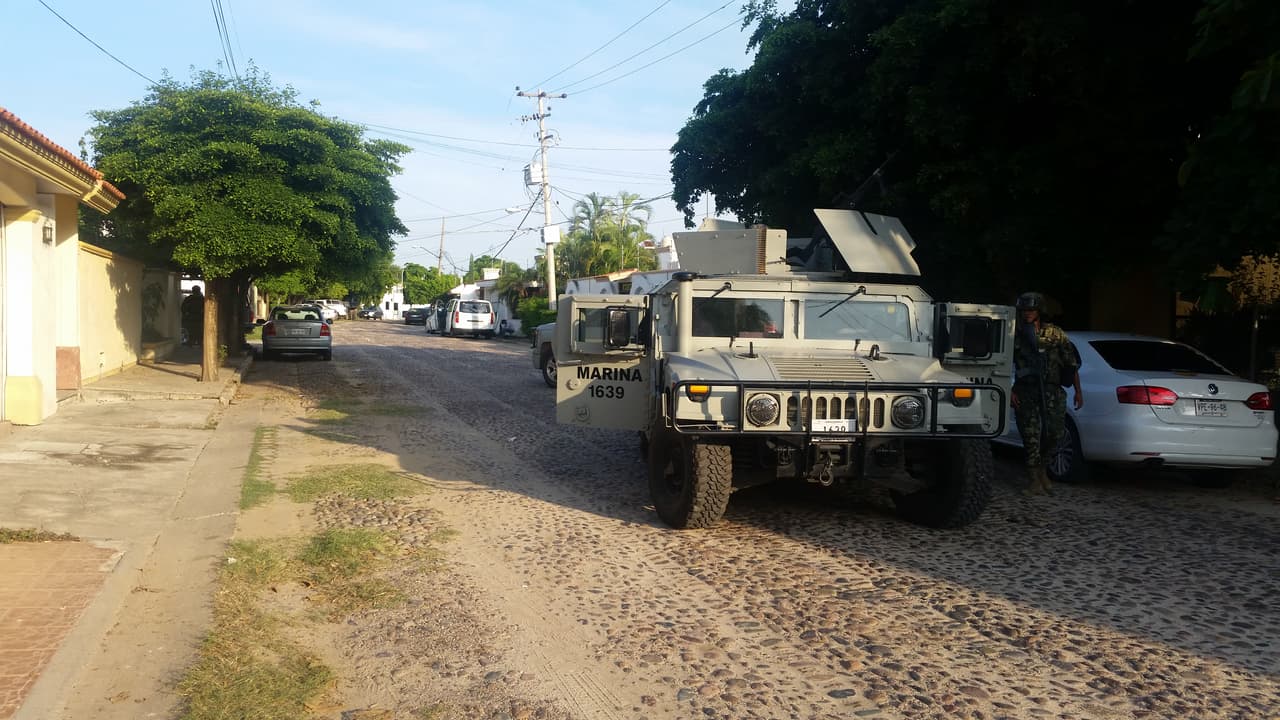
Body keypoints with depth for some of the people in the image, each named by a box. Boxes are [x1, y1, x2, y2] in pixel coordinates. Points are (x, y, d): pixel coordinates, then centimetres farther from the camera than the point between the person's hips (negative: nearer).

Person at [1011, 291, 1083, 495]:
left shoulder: (1055, 334, 4)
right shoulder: (1015, 335, 4)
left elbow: (1071, 363, 6)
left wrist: (1078, 391, 2)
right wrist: (1010, 391, -5)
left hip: (1052, 391, 1)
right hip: (1025, 392, 0)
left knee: (1055, 433, -2)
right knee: (1031, 436, -3)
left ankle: (1042, 468, 23)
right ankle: (1035, 479, 7)